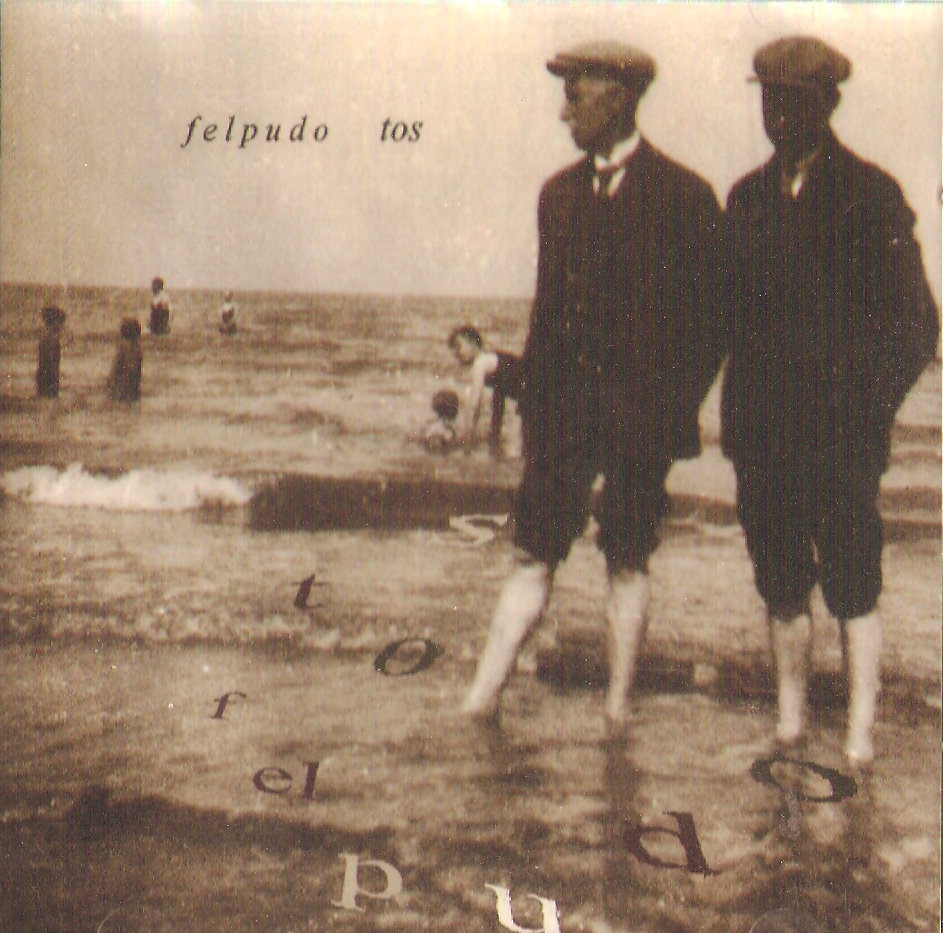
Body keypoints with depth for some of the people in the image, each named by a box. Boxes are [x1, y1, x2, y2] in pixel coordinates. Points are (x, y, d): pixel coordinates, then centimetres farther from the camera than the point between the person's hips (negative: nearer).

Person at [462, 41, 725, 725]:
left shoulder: (685, 196, -3)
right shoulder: (559, 193, 12)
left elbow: (712, 317, -1)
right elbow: (547, 308, 14)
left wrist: (678, 407, -6)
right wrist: (532, 404, 8)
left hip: (641, 412, -3)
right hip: (564, 406, 4)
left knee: (628, 562, 5)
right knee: (534, 557, 2)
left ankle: (618, 712, 15)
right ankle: (481, 702, 4)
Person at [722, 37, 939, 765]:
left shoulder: (871, 195, -2)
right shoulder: (747, 198, 13)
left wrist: (868, 408, -10)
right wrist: (736, 417, 7)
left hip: (842, 431, -4)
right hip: (764, 432, 5)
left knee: (853, 588, -1)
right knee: (781, 587, 12)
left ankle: (859, 740, 5)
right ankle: (790, 724, 23)